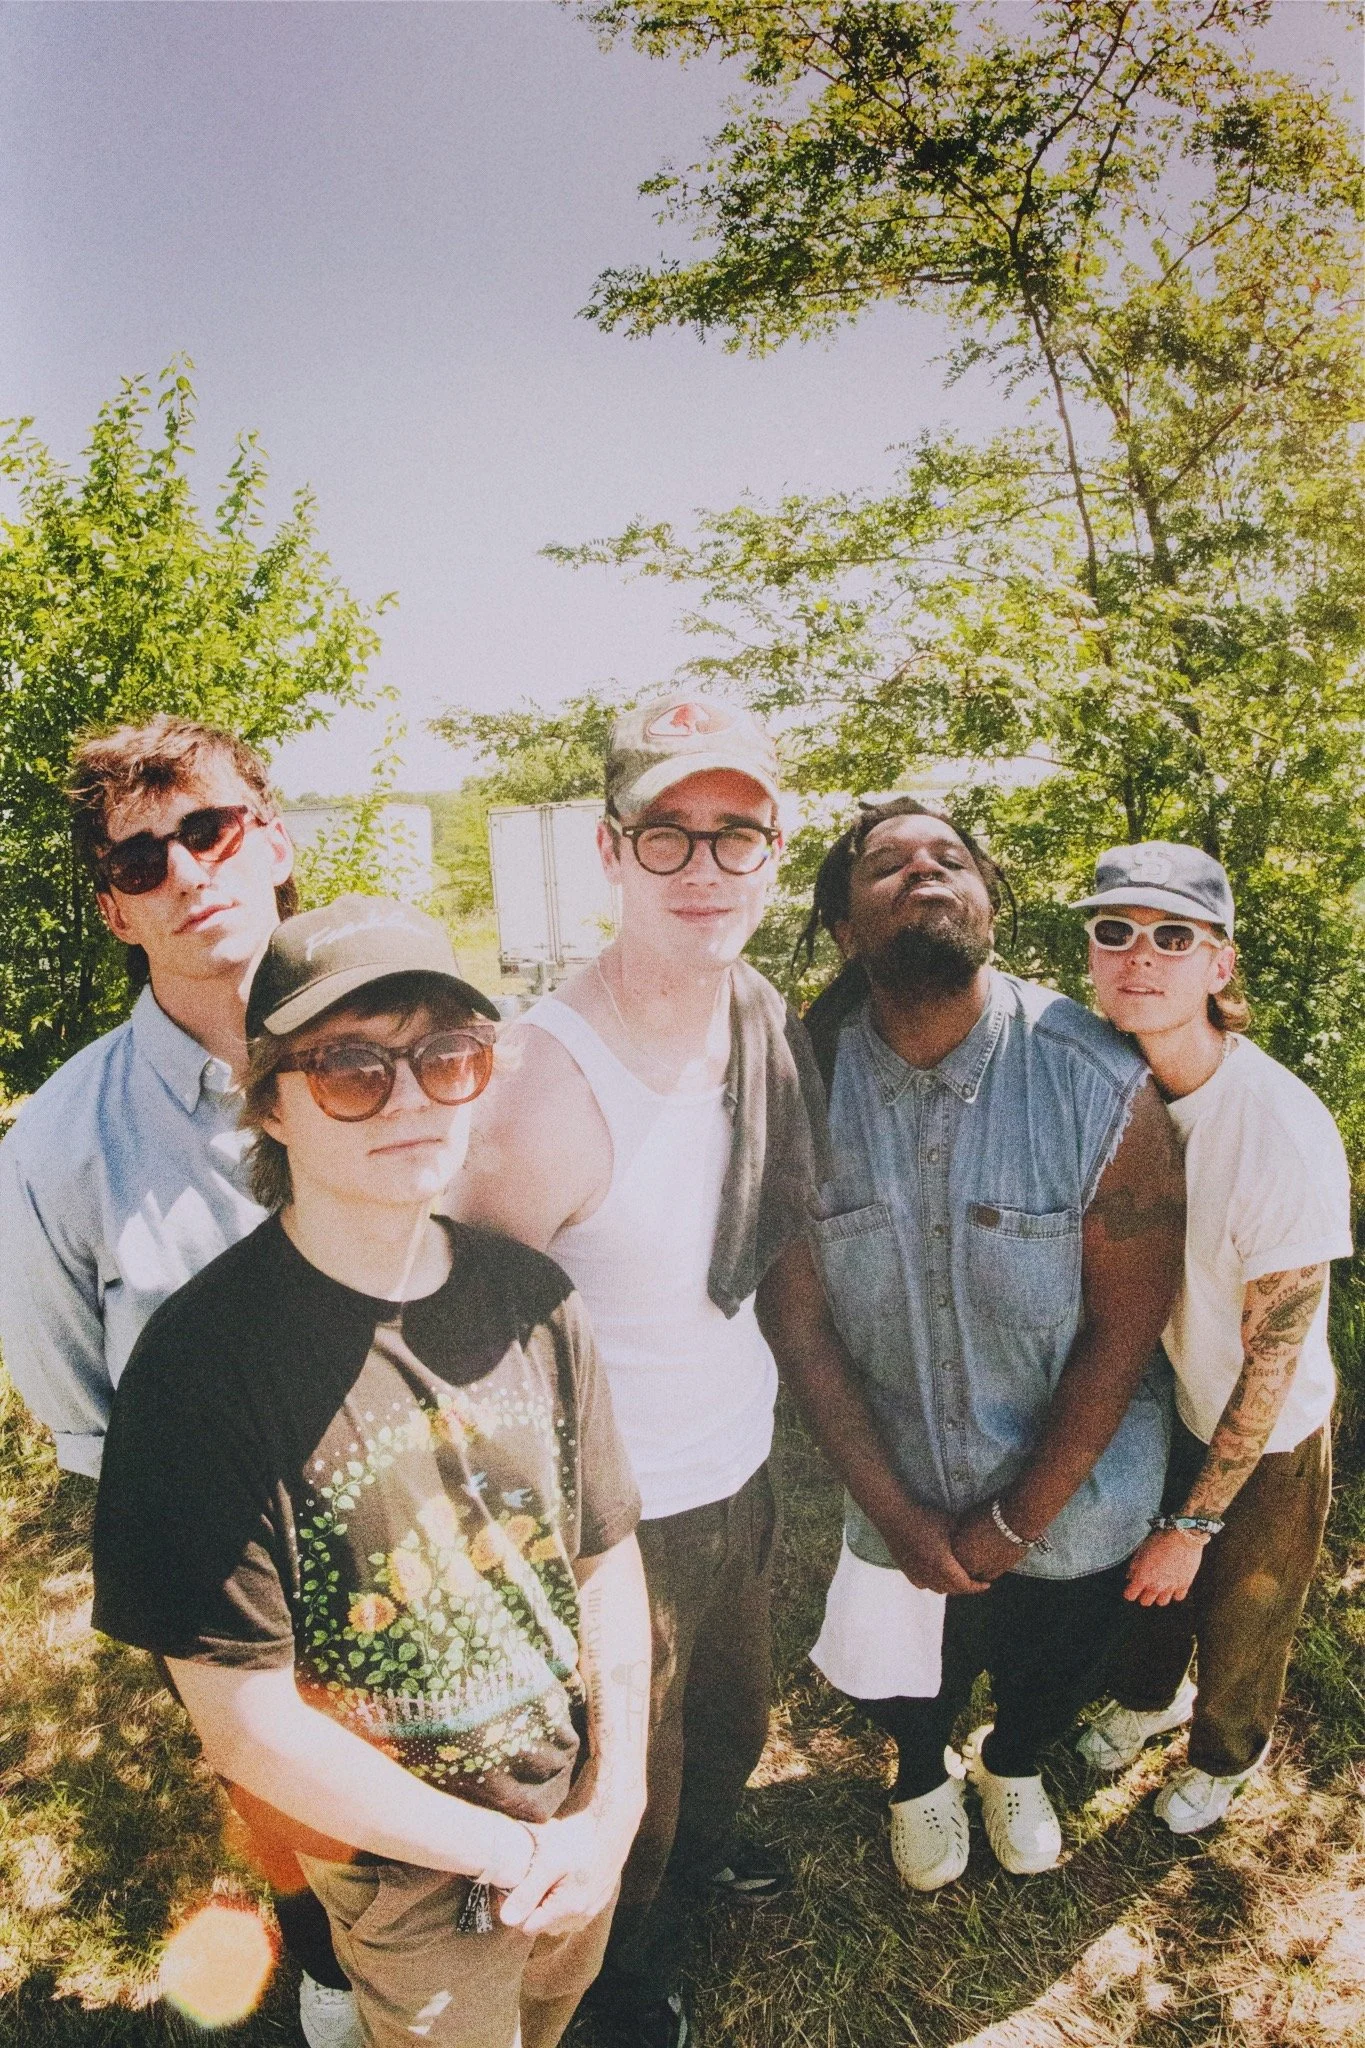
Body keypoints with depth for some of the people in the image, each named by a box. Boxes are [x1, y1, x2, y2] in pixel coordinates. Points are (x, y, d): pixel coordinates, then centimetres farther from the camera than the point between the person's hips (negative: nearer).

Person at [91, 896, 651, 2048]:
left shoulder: (530, 1300, -13)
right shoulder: (204, 1366, -27)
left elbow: (607, 1559, -3)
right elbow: (246, 1723, -23)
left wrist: (614, 1805, -7)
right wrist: (510, 1850, -16)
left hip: (583, 1819, 4)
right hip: (407, 1871, -4)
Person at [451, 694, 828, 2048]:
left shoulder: (772, 1025, -7)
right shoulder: (545, 1086, -31)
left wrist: (756, 1424, 12)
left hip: (743, 1476, 6)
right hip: (620, 1516, -6)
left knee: (733, 1719, 32)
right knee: (632, 1786, 22)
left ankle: (701, 1846, 65)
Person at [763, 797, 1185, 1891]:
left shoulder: (1102, 1084, -23)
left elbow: (1123, 1332, -17)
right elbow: (802, 1321, -12)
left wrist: (1014, 1522, -13)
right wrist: (899, 1514, -12)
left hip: (1073, 1499, 0)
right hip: (896, 1498, 1)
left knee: (1049, 1678, 28)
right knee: (908, 1686, 26)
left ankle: (1013, 1763, 65)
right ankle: (922, 1775, 64)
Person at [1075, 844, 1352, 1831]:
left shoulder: (1284, 1129, -33)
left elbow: (1272, 1360, -23)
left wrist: (1193, 1526, -15)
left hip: (1263, 1441, -4)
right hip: (1146, 1406, 4)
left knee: (1240, 1628, 21)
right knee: (1144, 1586, 26)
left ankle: (1226, 1754, 54)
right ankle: (1149, 1696, 61)